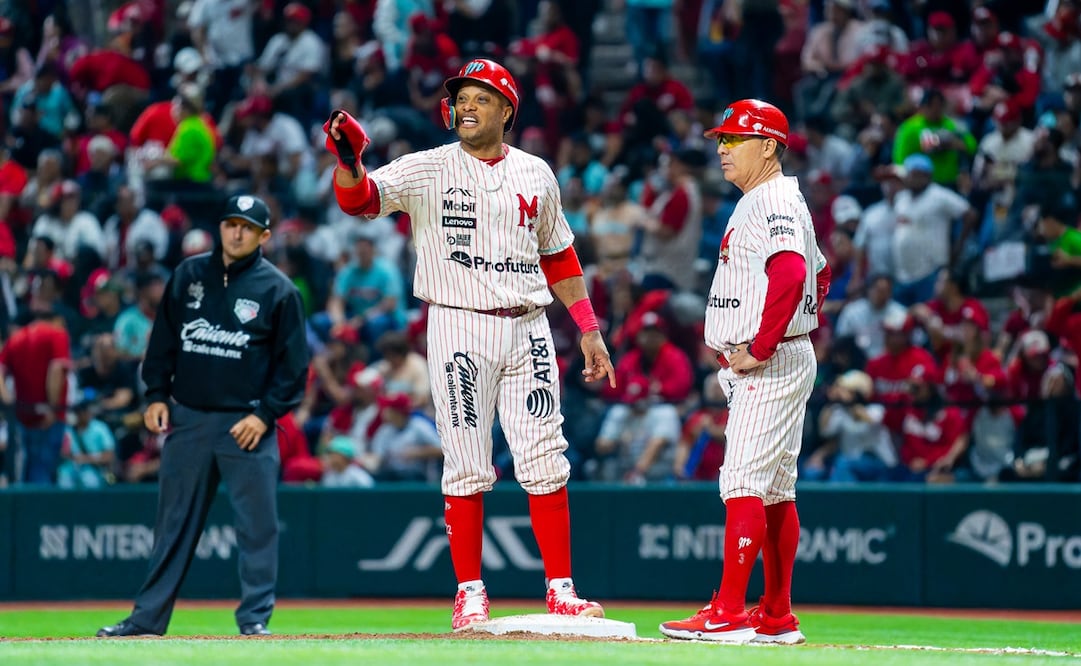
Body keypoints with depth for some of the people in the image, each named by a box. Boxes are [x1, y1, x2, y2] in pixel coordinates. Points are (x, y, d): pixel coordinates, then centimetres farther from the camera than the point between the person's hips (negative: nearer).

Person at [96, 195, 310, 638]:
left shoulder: (278, 290, -3)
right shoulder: (189, 275, 7)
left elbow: (293, 362, -2)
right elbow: (163, 338, 14)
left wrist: (266, 413, -10)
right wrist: (156, 394, 6)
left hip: (246, 424, -3)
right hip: (187, 418, 3)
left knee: (257, 523, -4)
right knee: (174, 521, 8)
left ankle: (255, 618, 3)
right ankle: (147, 618, 12)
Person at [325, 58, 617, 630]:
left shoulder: (536, 174, 11)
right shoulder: (429, 170, 0)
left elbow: (558, 256, 20)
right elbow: (360, 198, -14)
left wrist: (589, 331, 17)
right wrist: (348, 161, -36)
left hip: (528, 330, 3)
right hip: (459, 328, -3)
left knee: (546, 465, -1)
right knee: (466, 468, -1)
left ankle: (560, 590, 4)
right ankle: (469, 593, 6)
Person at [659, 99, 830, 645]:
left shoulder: (774, 201, -14)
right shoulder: (758, 203, 19)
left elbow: (790, 275, -30)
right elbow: (820, 274, 29)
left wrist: (760, 346, -26)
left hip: (770, 366, -11)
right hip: (752, 368, 11)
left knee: (743, 483, -14)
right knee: (774, 488, 11)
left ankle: (729, 614, -17)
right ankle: (777, 616, 15)